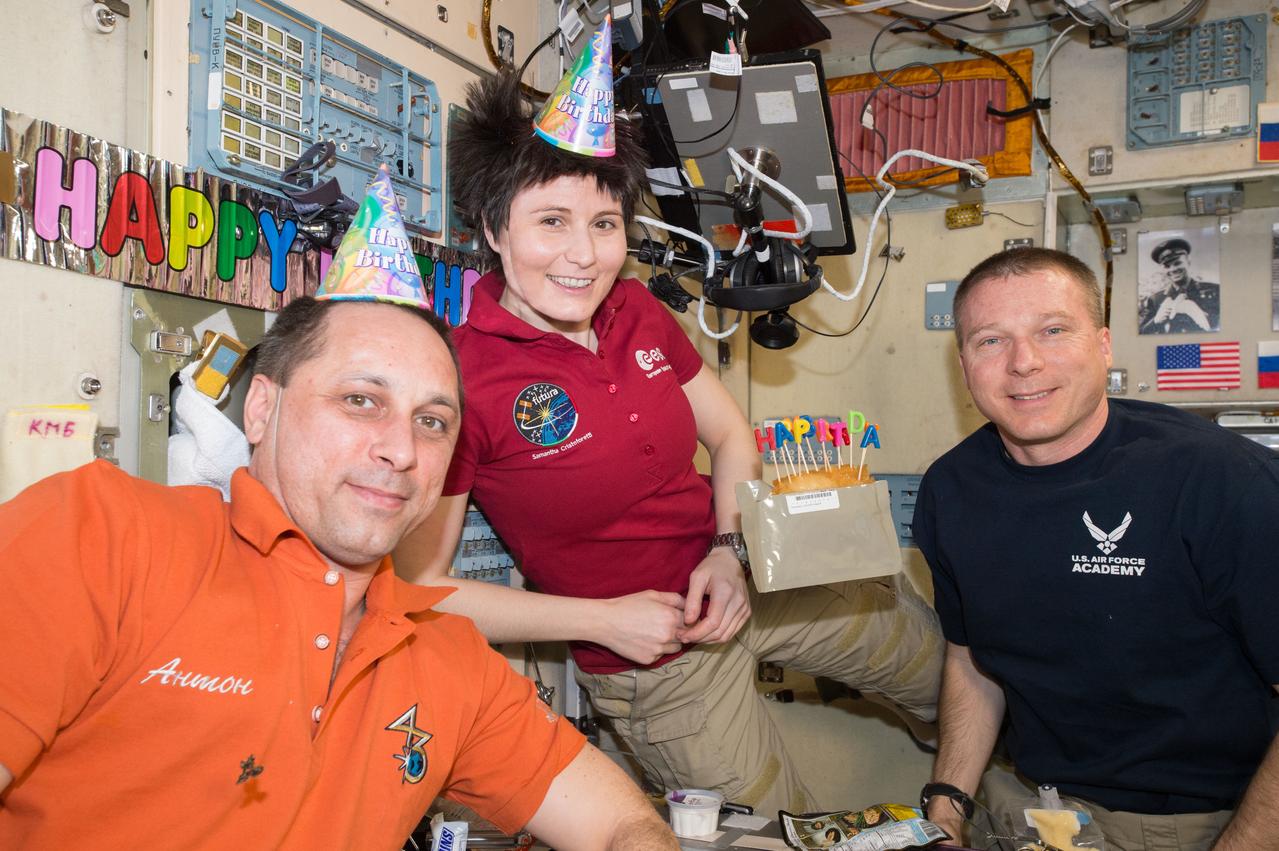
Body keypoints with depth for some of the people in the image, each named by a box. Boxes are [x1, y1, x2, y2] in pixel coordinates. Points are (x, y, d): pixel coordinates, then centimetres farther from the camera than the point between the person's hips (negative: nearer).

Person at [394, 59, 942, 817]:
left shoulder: (637, 311, -7)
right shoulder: (459, 376, -25)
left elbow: (731, 435, 6)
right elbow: (419, 586, -22)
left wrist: (731, 549, -12)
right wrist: (604, 619, -21)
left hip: (754, 576, 6)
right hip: (656, 663, -5)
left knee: (953, 666, 20)